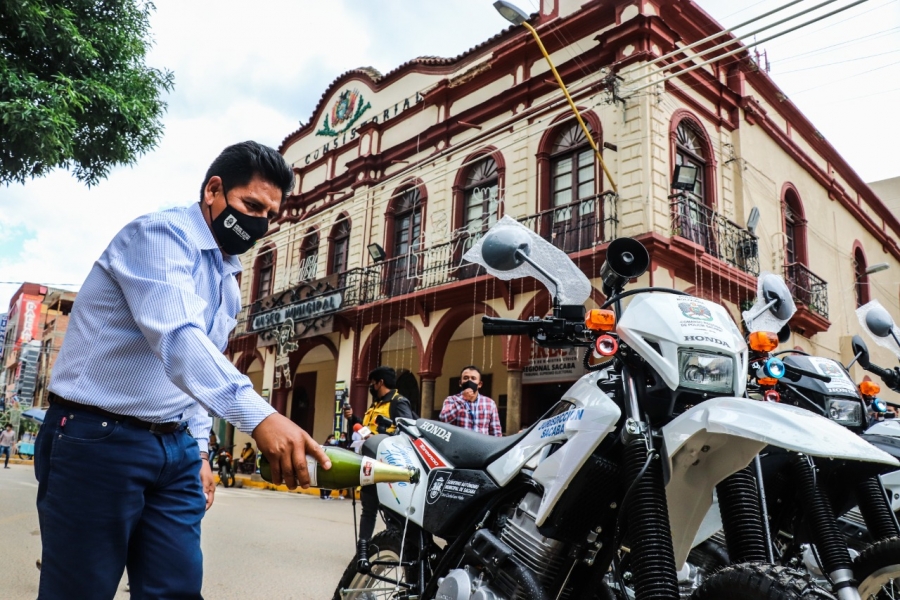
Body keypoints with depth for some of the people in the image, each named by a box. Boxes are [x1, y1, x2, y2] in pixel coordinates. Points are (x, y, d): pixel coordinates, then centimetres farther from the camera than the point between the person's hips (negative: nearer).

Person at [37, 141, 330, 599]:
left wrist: (199, 449, 13)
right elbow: (177, 337, -32)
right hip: (99, 441, -7)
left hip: (176, 449, 8)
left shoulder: (228, 282, 14)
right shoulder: (159, 234, -13)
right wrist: (258, 416, -43)